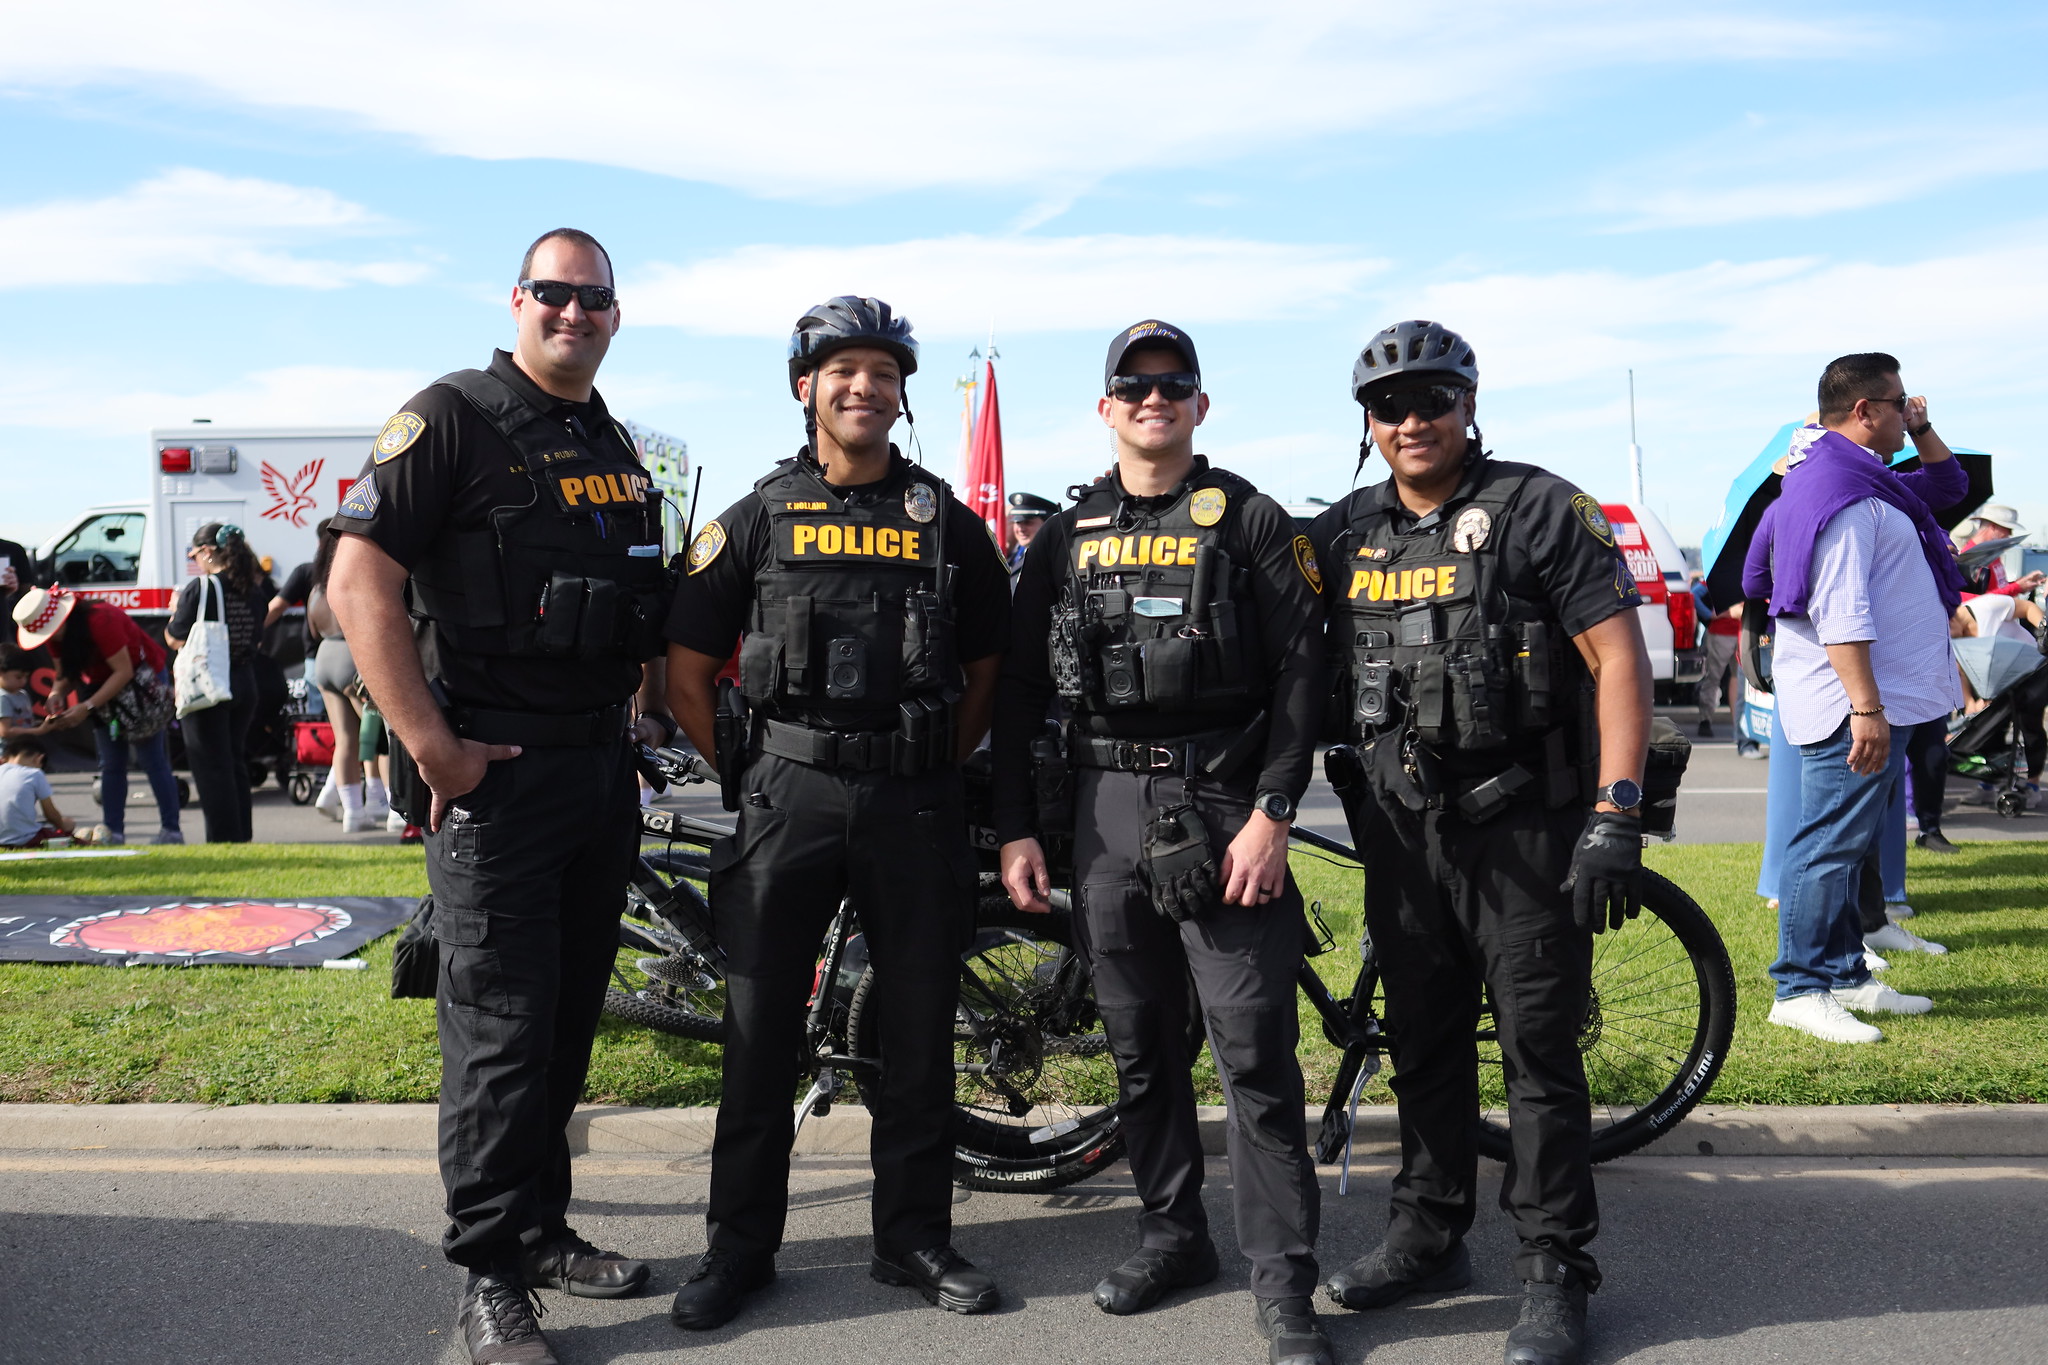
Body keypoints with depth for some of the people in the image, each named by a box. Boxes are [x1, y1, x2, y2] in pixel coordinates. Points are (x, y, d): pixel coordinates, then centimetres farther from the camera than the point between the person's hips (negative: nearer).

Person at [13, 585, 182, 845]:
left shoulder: (100, 621, -30)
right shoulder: (55, 633, -6)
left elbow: (124, 671, -30)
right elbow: (66, 674, 2)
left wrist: (87, 707, -32)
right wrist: (56, 693, -21)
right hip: (104, 688, 8)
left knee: (152, 760, -10)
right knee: (111, 765, 3)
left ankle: (171, 831, -8)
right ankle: (112, 831, 3)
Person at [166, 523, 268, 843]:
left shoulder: (198, 589, -13)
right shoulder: (253, 590, 5)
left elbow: (175, 639, -9)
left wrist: (175, 611, 7)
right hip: (245, 682, 6)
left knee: (211, 764, 0)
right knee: (236, 761, 15)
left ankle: (223, 836, 0)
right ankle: (242, 834, 19)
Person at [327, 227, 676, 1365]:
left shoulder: (618, 451, 15)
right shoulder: (453, 419, -7)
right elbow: (360, 585, -14)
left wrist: (649, 717, 13)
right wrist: (432, 745, -17)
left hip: (603, 768, 7)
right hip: (495, 773, -7)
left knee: (571, 1021, 14)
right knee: (500, 1027, -3)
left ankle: (542, 1229, 29)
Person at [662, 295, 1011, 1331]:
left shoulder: (949, 526, 8)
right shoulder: (753, 521, 5)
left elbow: (988, 672, 14)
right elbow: (687, 675, 7)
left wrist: (934, 770, 7)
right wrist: (747, 777, 3)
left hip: (917, 807, 1)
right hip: (785, 801, -1)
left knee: (920, 1029, 8)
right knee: (760, 1031, 4)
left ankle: (914, 1235, 23)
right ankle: (739, 1244, 19)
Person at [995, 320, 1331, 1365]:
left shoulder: (1250, 522, 3)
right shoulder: (1068, 536, 12)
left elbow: (1299, 676, -3)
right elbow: (1018, 692, 12)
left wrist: (1272, 813, -12)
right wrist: (1014, 830, 6)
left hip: (1224, 805, -3)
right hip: (1107, 808, 4)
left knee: (1254, 1051, -4)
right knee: (1140, 1044, 12)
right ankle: (1173, 1235, 28)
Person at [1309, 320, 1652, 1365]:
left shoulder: (1540, 510, -6)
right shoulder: (1343, 534, 8)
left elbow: (1619, 656, -11)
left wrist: (1617, 815, -17)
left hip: (1524, 827, -5)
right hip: (1400, 829, 5)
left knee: (1540, 1052, 2)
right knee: (1422, 1044, 16)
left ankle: (1554, 1272, 17)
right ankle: (1427, 1237, 31)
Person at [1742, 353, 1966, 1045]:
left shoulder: (1864, 478, 18)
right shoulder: (1843, 491, -18)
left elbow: (1948, 485, 37)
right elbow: (1839, 612, -26)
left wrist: (1922, 430, 21)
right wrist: (1867, 708, -29)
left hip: (1875, 698, 11)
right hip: (1855, 703, -11)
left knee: (1847, 844, 16)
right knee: (1831, 844, -6)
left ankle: (1846, 976, 25)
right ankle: (1799, 990, 1)